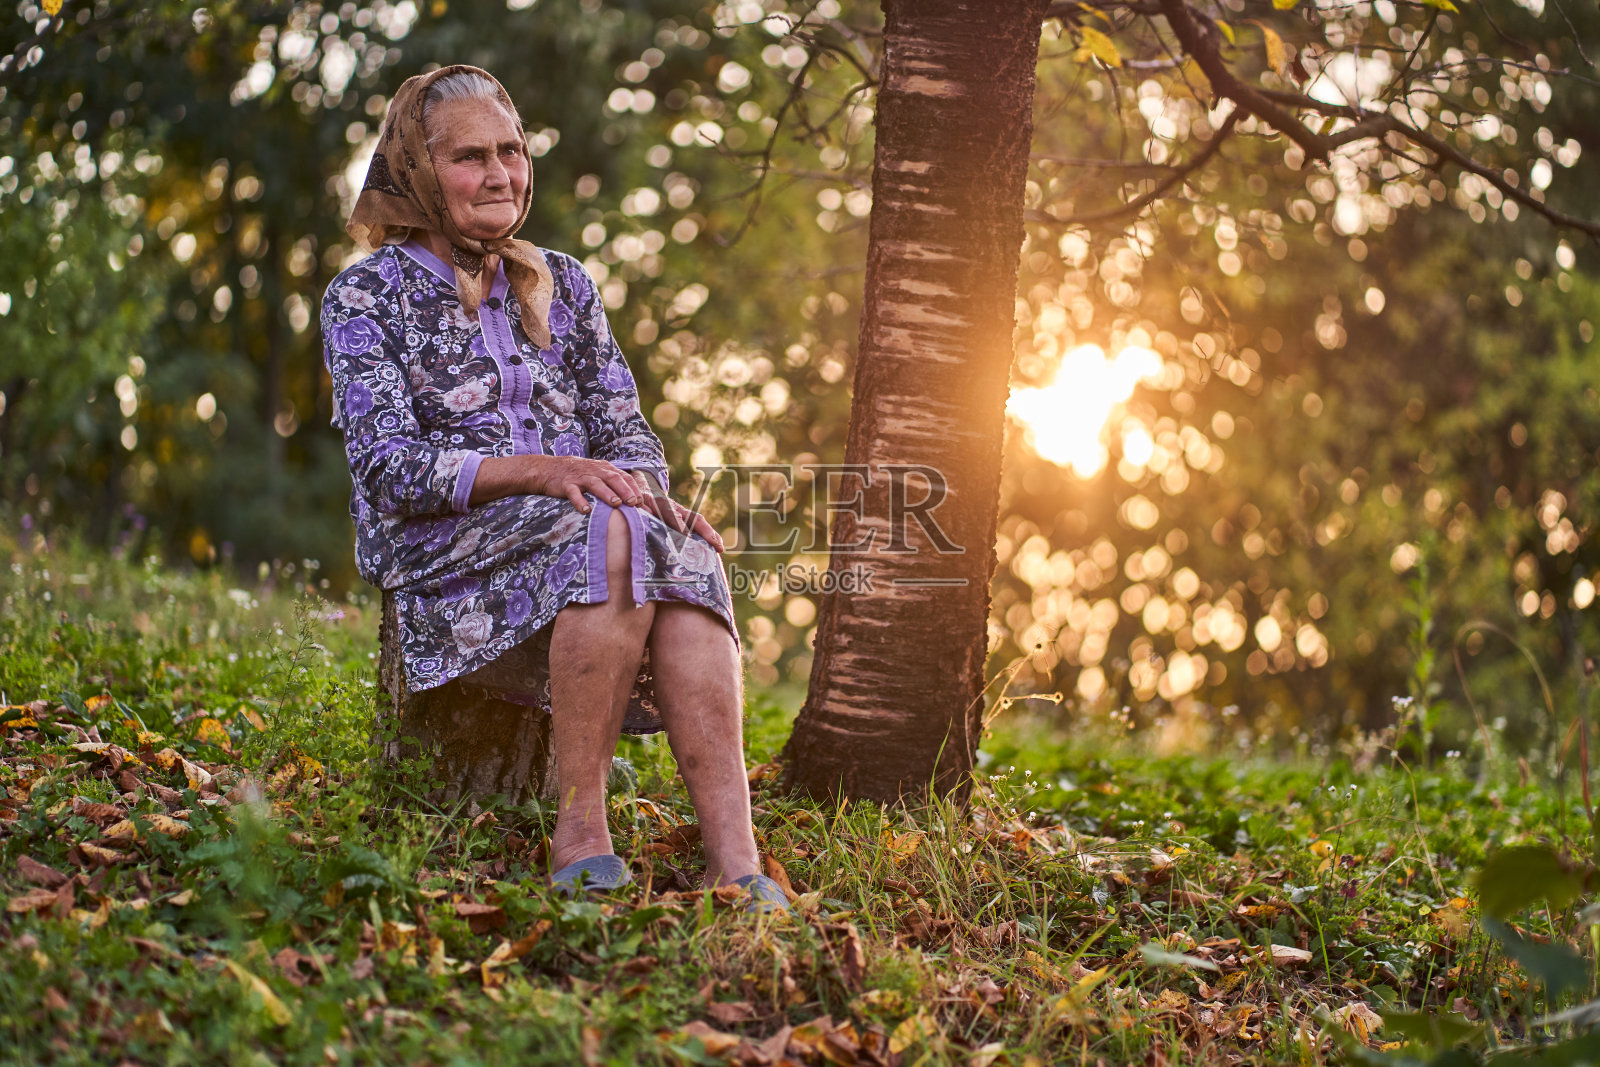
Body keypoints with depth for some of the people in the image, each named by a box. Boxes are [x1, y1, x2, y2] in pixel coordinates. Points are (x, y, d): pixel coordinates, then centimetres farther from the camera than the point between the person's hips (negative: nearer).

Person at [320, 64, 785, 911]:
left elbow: (626, 430, 14)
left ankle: (734, 859, -44)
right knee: (618, 537, -35)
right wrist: (537, 470, -23)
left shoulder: (563, 286, 20)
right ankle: (579, 825, -31)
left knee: (684, 553, -32)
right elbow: (387, 466, -8)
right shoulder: (367, 295, 5)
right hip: (442, 561, -4)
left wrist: (641, 487, -12)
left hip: (582, 540, 4)